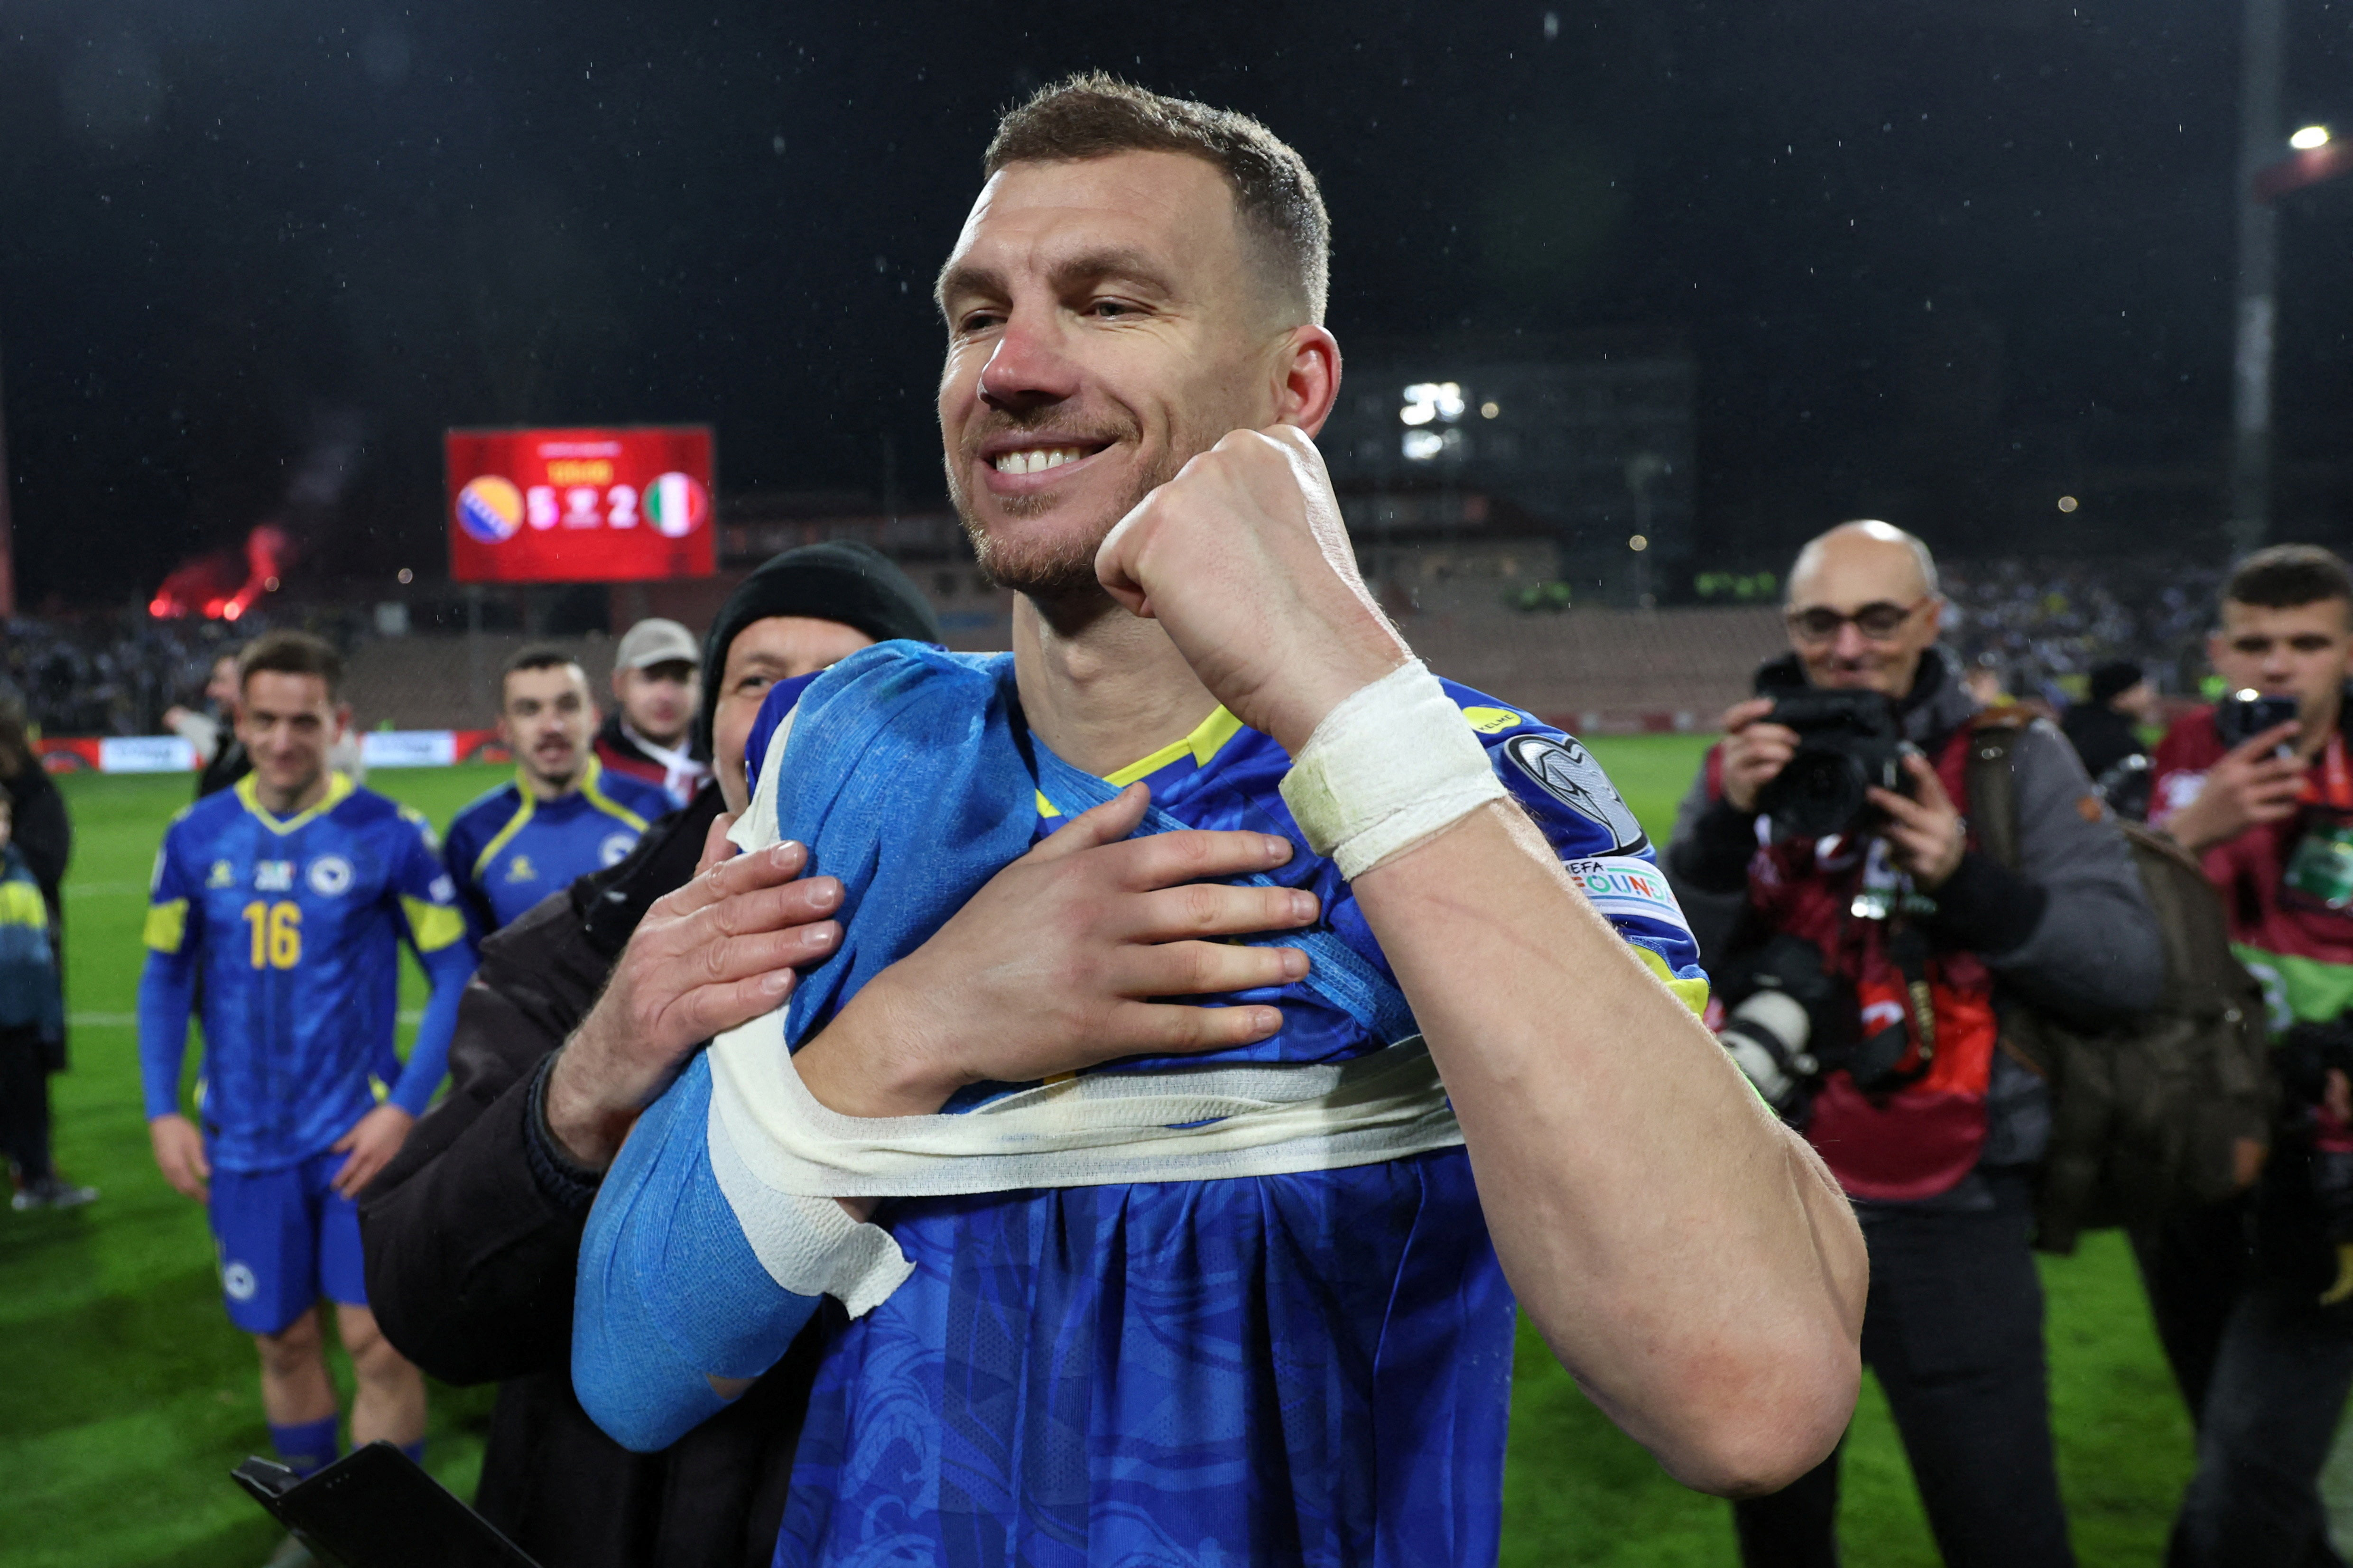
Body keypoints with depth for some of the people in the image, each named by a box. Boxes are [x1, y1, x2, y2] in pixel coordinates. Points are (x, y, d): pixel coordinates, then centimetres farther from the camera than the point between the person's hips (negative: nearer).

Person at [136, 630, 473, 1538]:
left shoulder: (388, 834, -8)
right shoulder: (197, 837, 2)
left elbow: (453, 972, -4)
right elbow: (165, 977, 11)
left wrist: (406, 1105, -11)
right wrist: (162, 1111, 3)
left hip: (359, 1133, -3)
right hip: (247, 1140, 3)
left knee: (377, 1340, -4)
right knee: (283, 1340, 14)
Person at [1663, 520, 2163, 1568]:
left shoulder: (2015, 758, -4)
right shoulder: (1744, 764, 1)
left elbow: (2132, 969, -9)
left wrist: (1969, 881, -24)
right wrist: (1725, 824, -22)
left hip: (1948, 1218, -2)